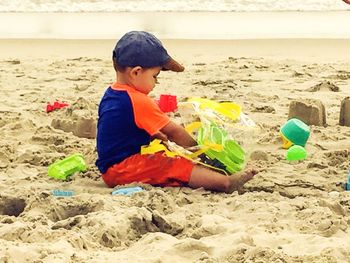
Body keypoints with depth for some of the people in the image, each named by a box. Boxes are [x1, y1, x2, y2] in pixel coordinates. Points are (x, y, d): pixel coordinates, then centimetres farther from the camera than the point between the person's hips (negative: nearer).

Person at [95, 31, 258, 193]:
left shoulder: (111, 93, 13)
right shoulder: (139, 101, -20)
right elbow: (174, 132, -14)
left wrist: (162, 137, 29)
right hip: (120, 169, -11)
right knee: (177, 167, -20)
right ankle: (225, 183, -32)